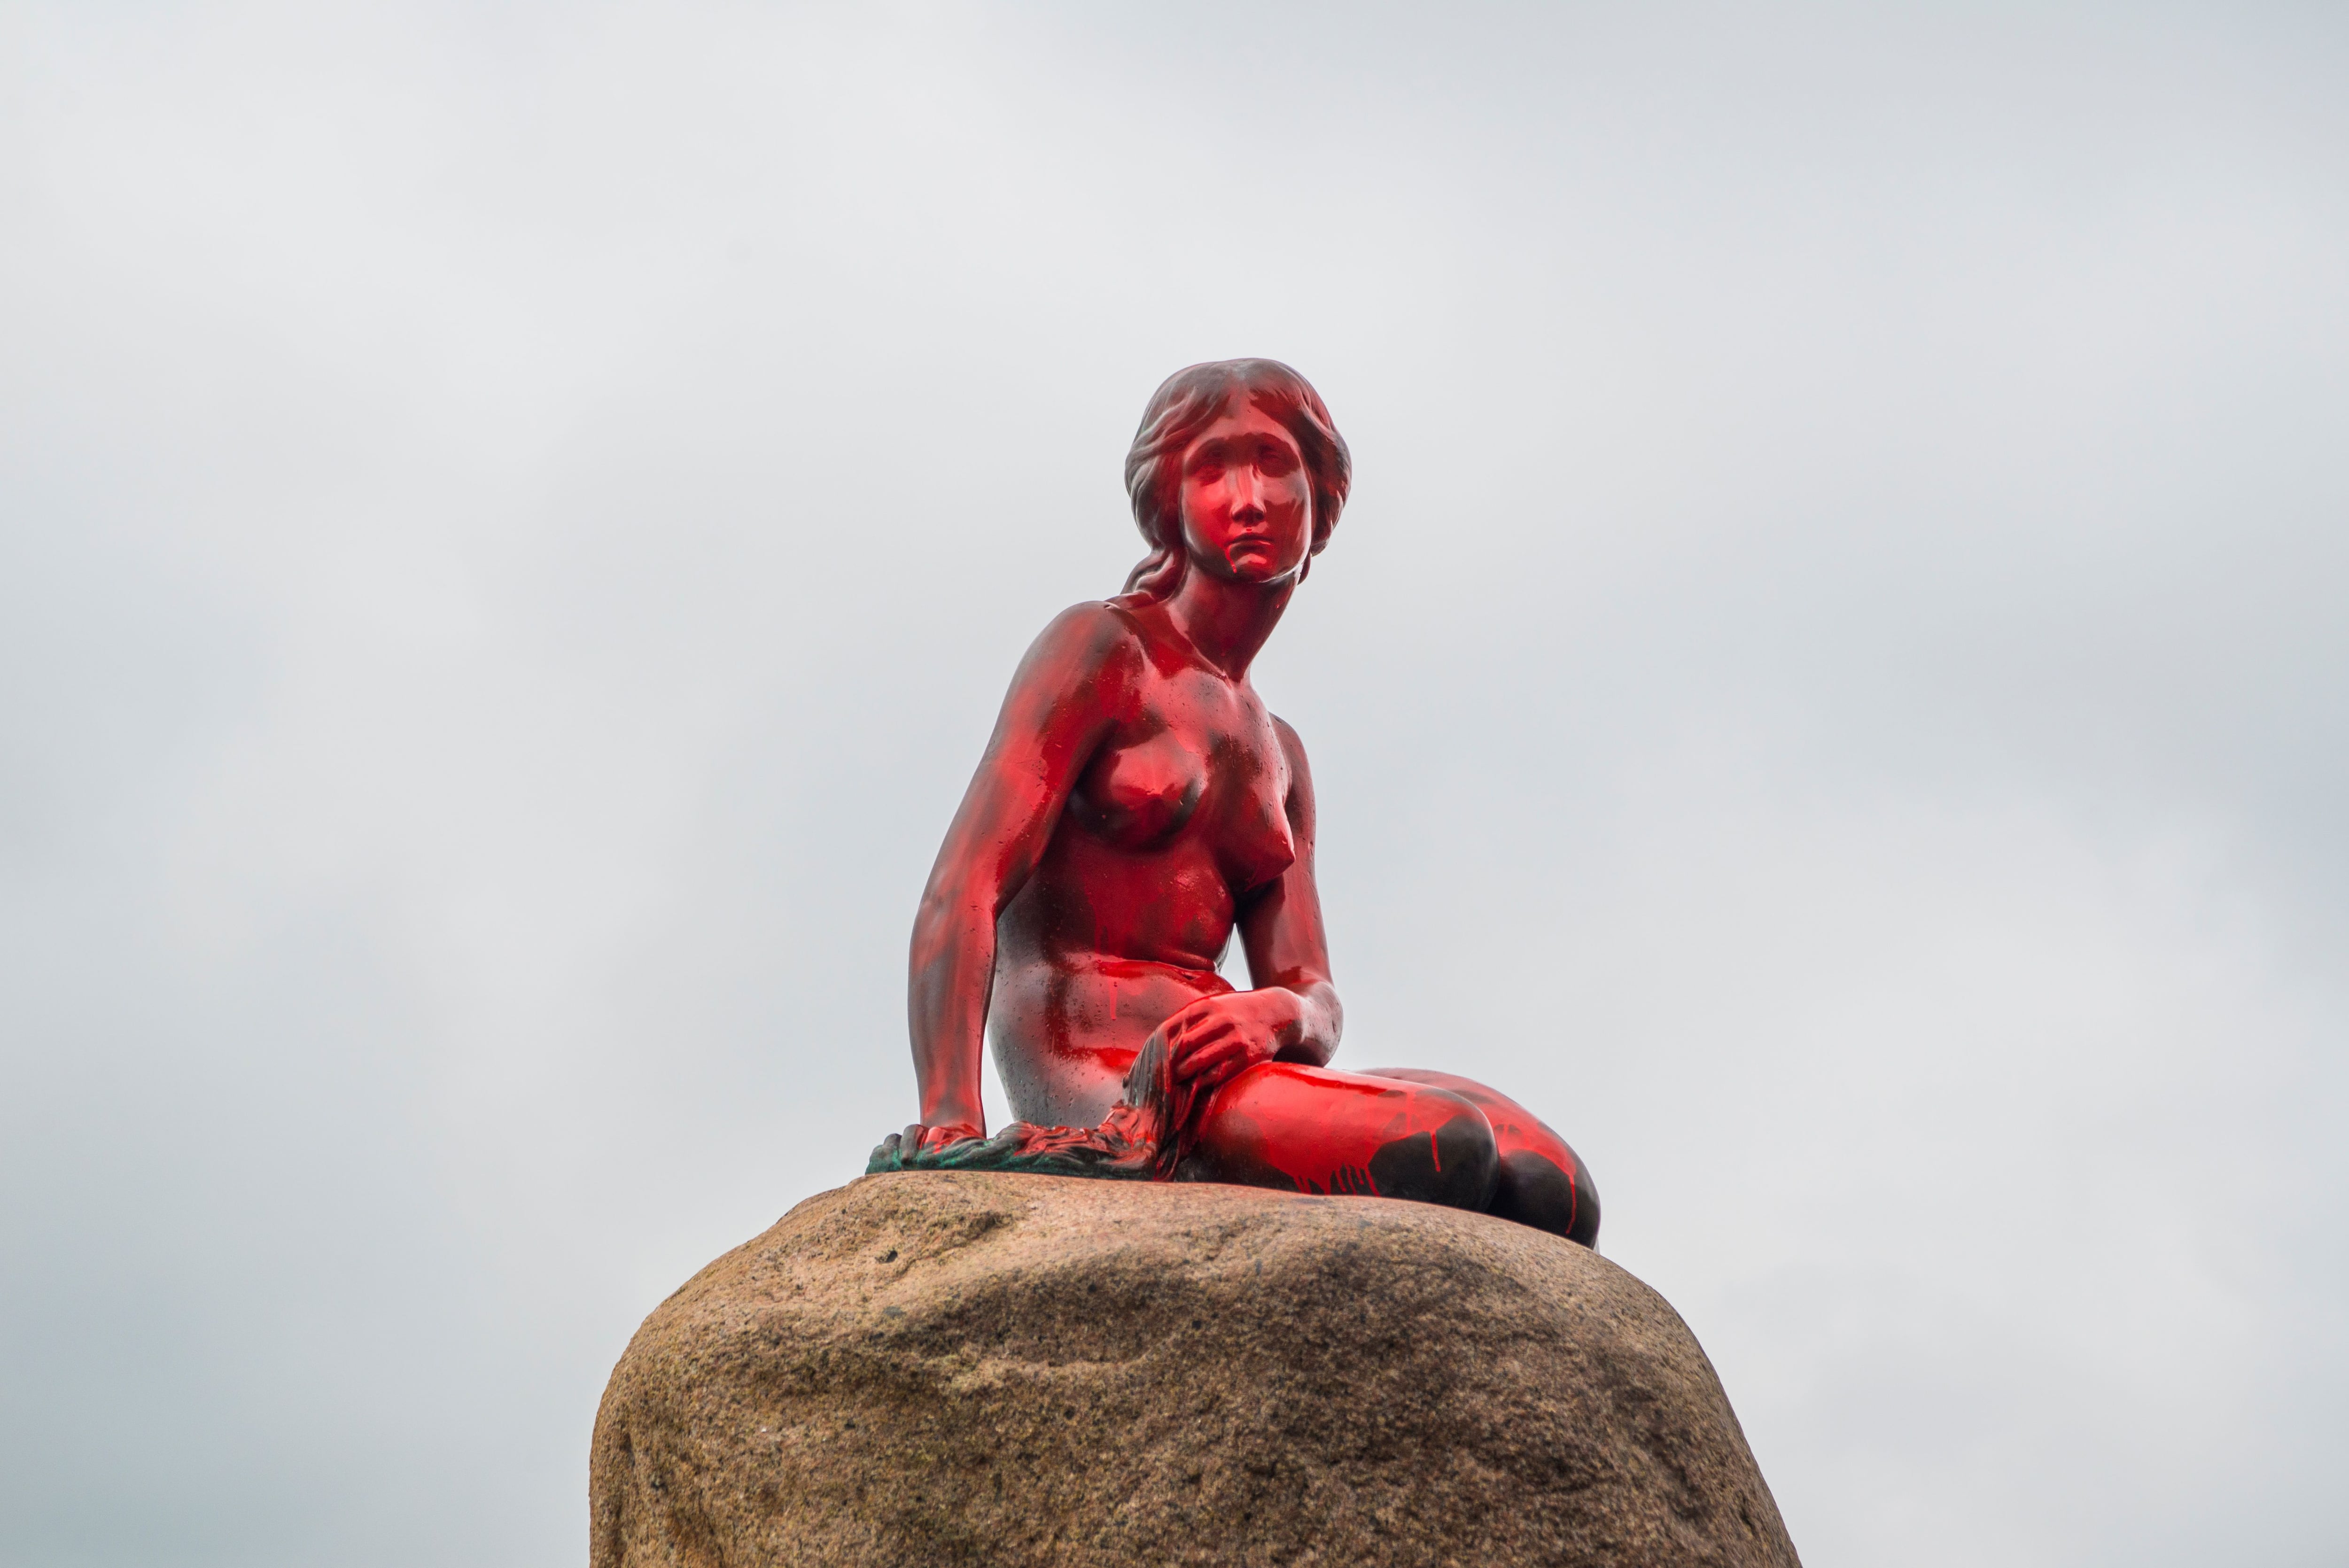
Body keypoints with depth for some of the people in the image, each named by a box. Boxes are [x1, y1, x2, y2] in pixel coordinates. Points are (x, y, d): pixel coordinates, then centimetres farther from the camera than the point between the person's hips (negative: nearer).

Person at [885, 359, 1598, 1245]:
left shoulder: (1279, 755, 27)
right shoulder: (1104, 649, 5)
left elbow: (1316, 1000, 14)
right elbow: (961, 896, -8)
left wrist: (1276, 1014, -14)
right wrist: (951, 1127, -24)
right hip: (1093, 1087, -6)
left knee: (1548, 1190, -15)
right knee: (1445, 1150, -27)